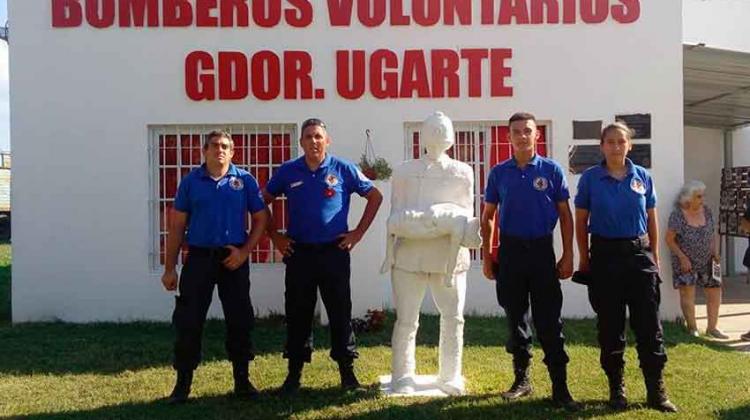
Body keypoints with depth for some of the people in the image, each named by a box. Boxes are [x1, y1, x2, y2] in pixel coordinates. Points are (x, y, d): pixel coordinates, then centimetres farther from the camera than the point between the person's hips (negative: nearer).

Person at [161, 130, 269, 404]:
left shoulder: (245, 180, 2)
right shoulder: (191, 181, 3)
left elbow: (260, 219, 5)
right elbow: (177, 226, 4)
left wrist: (244, 251, -8)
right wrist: (170, 268, 1)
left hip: (234, 259, 0)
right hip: (199, 257, 0)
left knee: (239, 320, 6)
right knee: (188, 321, 1)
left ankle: (242, 380, 19)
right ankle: (183, 383, 13)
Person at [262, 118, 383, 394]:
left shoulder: (343, 170, -1)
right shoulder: (288, 171, 3)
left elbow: (375, 197, 5)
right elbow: (263, 202, 14)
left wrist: (358, 233, 1)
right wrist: (274, 236, 7)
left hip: (334, 252, -1)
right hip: (299, 253, 1)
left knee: (340, 312, 4)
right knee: (297, 314, 7)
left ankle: (347, 371, 16)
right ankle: (294, 373, 17)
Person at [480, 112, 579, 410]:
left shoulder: (552, 170, 1)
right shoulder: (499, 173, 5)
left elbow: (565, 215, 3)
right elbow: (488, 217, 10)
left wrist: (568, 256, -3)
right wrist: (487, 257, 5)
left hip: (542, 250, -2)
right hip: (510, 251, 2)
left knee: (549, 320, -2)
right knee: (515, 318, 10)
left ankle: (560, 387, 4)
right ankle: (522, 379, 23)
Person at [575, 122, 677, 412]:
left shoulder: (643, 177, 5)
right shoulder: (590, 178, -1)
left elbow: (651, 220, 10)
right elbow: (581, 221, 2)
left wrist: (655, 256, 9)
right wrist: (583, 258, 0)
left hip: (638, 253, 1)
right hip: (605, 255, -1)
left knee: (648, 324, 1)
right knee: (610, 325, 6)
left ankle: (656, 391, 10)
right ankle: (616, 388, 20)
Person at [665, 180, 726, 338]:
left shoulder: (706, 211, 3)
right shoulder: (678, 214, -12)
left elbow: (713, 234, 12)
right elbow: (669, 239, -10)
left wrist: (715, 252, -1)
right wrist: (683, 258, -14)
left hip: (707, 261, 5)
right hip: (686, 262, -5)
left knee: (715, 291, 5)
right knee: (688, 293, -4)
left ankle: (712, 328, 19)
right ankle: (693, 328, 10)